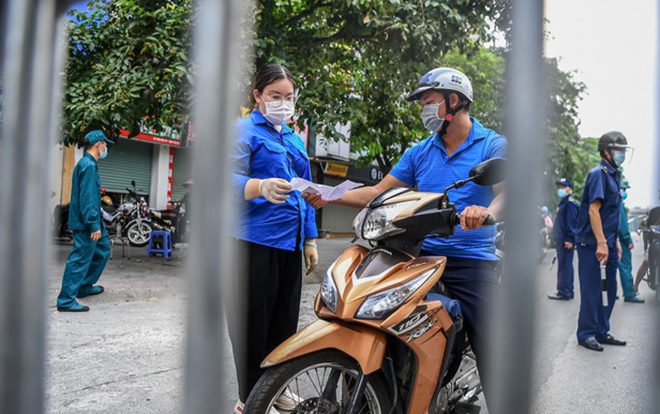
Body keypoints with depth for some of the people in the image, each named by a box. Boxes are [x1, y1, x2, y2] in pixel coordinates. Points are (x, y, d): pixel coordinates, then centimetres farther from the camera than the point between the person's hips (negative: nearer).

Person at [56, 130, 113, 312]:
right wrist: (94, 225, -24)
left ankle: (84, 287, 30)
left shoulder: (85, 164, 17)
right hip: (86, 223, -11)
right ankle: (66, 301, -1)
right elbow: (87, 198, -23)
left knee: (103, 250, 20)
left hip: (87, 222, 11)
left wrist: (97, 223, 26)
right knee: (80, 259, -7)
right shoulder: (88, 165, -17)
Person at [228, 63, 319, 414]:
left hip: (291, 242, 7)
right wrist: (262, 187, -35)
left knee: (284, 318, 13)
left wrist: (310, 240, 18)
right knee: (253, 320, -3)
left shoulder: (295, 140, 22)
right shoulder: (245, 130, 0)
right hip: (255, 240, -7)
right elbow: (230, 179, -15)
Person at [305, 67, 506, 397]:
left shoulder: (493, 144, 2)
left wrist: (488, 211, -38)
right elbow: (378, 193, 13)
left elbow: (506, 193, -15)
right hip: (422, 254, 4)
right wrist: (329, 197, 1)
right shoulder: (419, 152, 16)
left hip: (472, 259, -4)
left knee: (489, 350, -6)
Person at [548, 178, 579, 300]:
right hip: (561, 240, 11)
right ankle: (568, 291, 21)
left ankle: (564, 292, -8)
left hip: (566, 241, -11)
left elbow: (571, 222, -19)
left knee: (564, 266, -9)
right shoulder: (563, 202, 20)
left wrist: (569, 239, -23)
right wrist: (556, 237, 24)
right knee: (565, 266, 14)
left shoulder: (570, 203, -12)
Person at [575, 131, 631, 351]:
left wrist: (615, 241, 20)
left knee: (609, 290, 12)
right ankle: (586, 334, 7)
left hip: (607, 244, 9)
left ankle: (602, 332, 21)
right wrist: (601, 243, -24)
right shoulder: (598, 174, -11)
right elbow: (593, 210, -19)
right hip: (593, 244, -9)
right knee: (592, 291, -3)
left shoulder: (613, 175, 18)